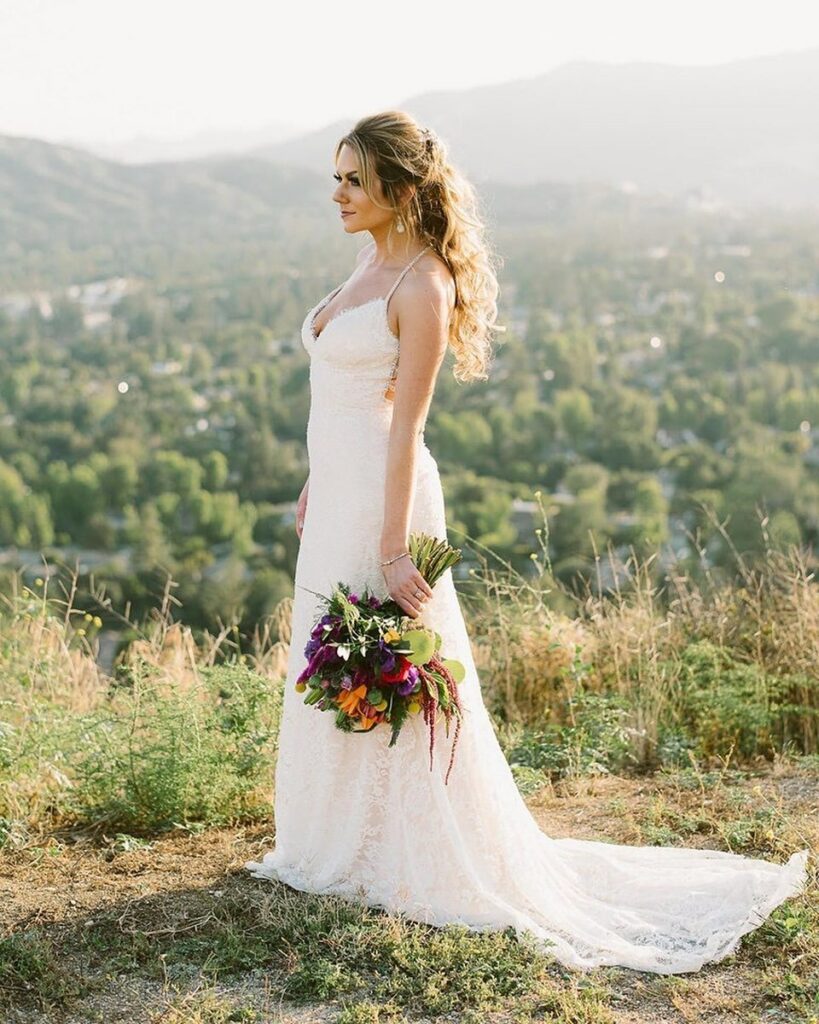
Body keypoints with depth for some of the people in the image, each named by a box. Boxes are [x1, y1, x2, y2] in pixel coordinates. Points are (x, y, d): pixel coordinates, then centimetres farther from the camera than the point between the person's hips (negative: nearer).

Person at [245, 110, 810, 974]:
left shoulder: (423, 284, -15)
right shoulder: (370, 263, 12)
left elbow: (406, 424, -19)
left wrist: (392, 548, -20)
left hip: (382, 496, -9)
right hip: (337, 493, 9)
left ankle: (423, 866, 16)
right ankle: (343, 846, 33)